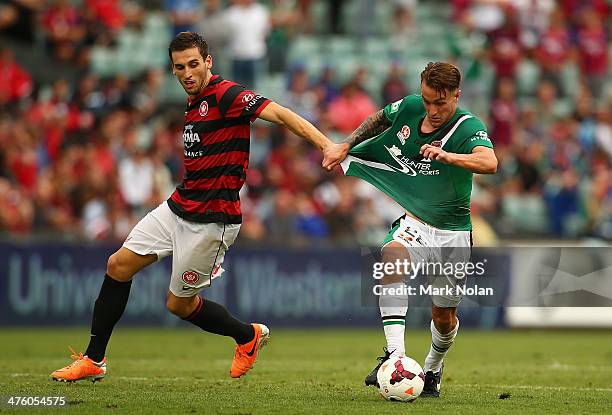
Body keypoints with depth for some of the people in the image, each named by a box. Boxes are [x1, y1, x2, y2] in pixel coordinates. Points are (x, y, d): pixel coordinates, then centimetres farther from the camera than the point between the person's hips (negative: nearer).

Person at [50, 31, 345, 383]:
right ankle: (93, 361, 13)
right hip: (177, 207, 9)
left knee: (180, 304, 1)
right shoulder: (194, 103, 12)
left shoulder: (227, 95, -17)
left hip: (210, 220, -9)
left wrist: (327, 145, -40)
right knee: (119, 266, 3)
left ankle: (249, 335, 26)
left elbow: (280, 114, -28)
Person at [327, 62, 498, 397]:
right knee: (392, 256, -33)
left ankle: (432, 370, 40)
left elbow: (489, 162, -44)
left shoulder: (469, 128, -22)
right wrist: (345, 146, 9)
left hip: (452, 232, -2)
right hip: (413, 222, 2)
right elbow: (379, 119, 16)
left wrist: (447, 156, -58)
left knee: (444, 318, 7)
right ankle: (395, 354, -42)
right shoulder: (409, 107, -7)